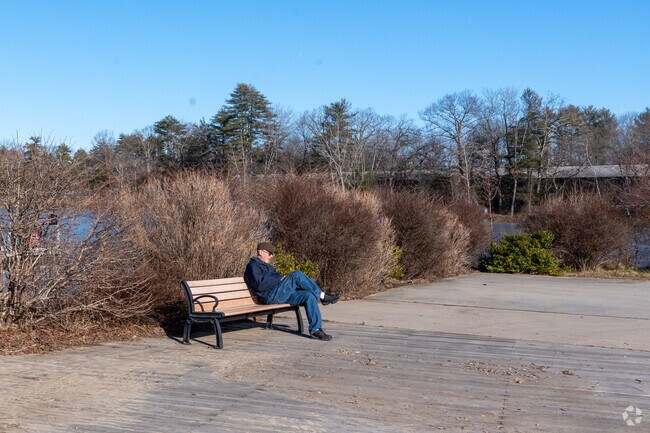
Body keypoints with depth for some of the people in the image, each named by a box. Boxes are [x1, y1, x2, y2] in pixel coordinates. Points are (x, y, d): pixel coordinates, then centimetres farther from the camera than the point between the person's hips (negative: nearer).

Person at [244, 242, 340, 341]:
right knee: (297, 274, -25)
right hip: (271, 296, -9)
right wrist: (280, 279, -11)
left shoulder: (267, 265, 33)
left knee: (309, 295, -14)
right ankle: (322, 295, -14)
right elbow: (260, 284, -15)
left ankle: (315, 329, -20)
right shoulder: (253, 266, 2)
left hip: (282, 295, 9)